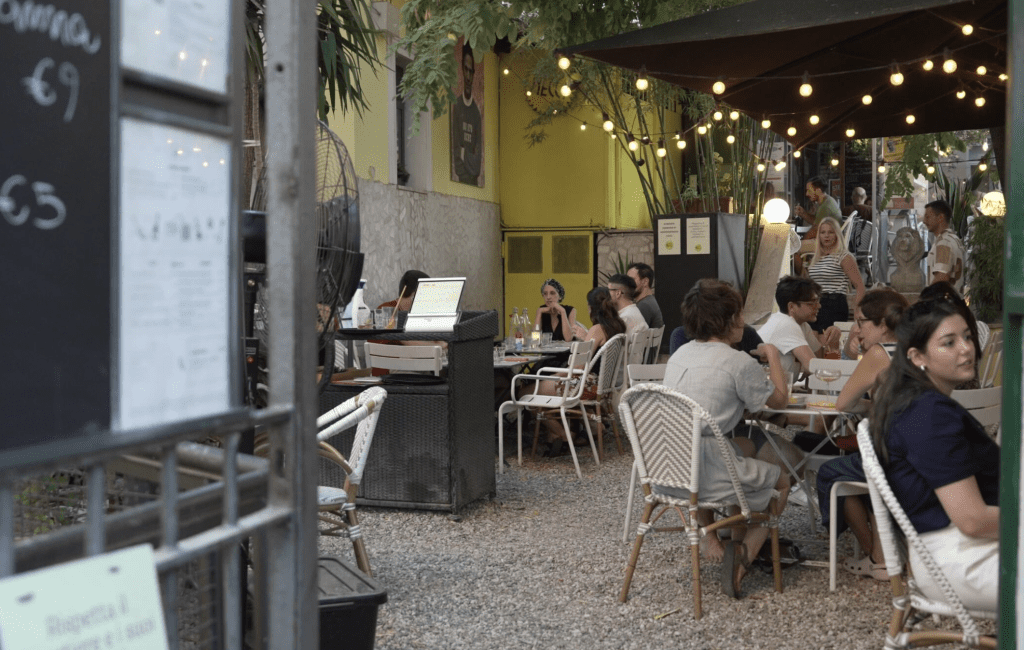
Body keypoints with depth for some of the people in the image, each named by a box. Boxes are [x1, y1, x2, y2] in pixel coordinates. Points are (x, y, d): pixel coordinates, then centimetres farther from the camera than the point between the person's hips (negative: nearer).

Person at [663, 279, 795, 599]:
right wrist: (773, 357, 19)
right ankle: (746, 550, 1)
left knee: (747, 447, 33)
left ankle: (711, 539, 30)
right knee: (781, 478, 16)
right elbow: (779, 399, 5)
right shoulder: (738, 362, -11)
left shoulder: (679, 355, 11)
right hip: (705, 475, -7)